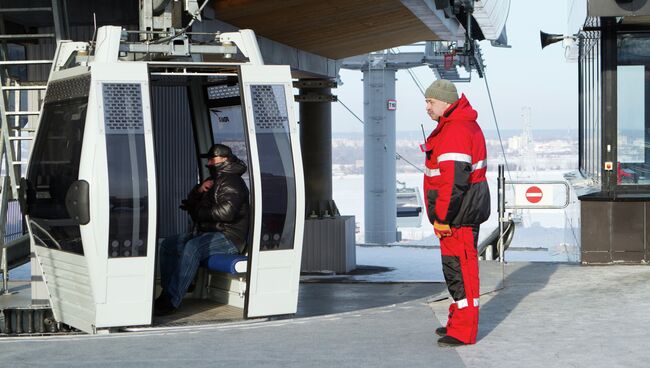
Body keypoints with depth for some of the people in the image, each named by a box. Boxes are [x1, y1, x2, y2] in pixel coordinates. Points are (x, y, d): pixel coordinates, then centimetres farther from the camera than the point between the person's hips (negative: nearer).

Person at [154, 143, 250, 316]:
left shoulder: (232, 182, -9)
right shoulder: (213, 180, 22)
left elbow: (227, 211, -25)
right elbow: (190, 203, 26)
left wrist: (198, 212, -12)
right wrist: (198, 190, 3)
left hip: (229, 237, -10)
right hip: (206, 233, 10)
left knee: (192, 247, -34)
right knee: (168, 244, 0)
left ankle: (171, 301, -38)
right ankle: (166, 293, -7)